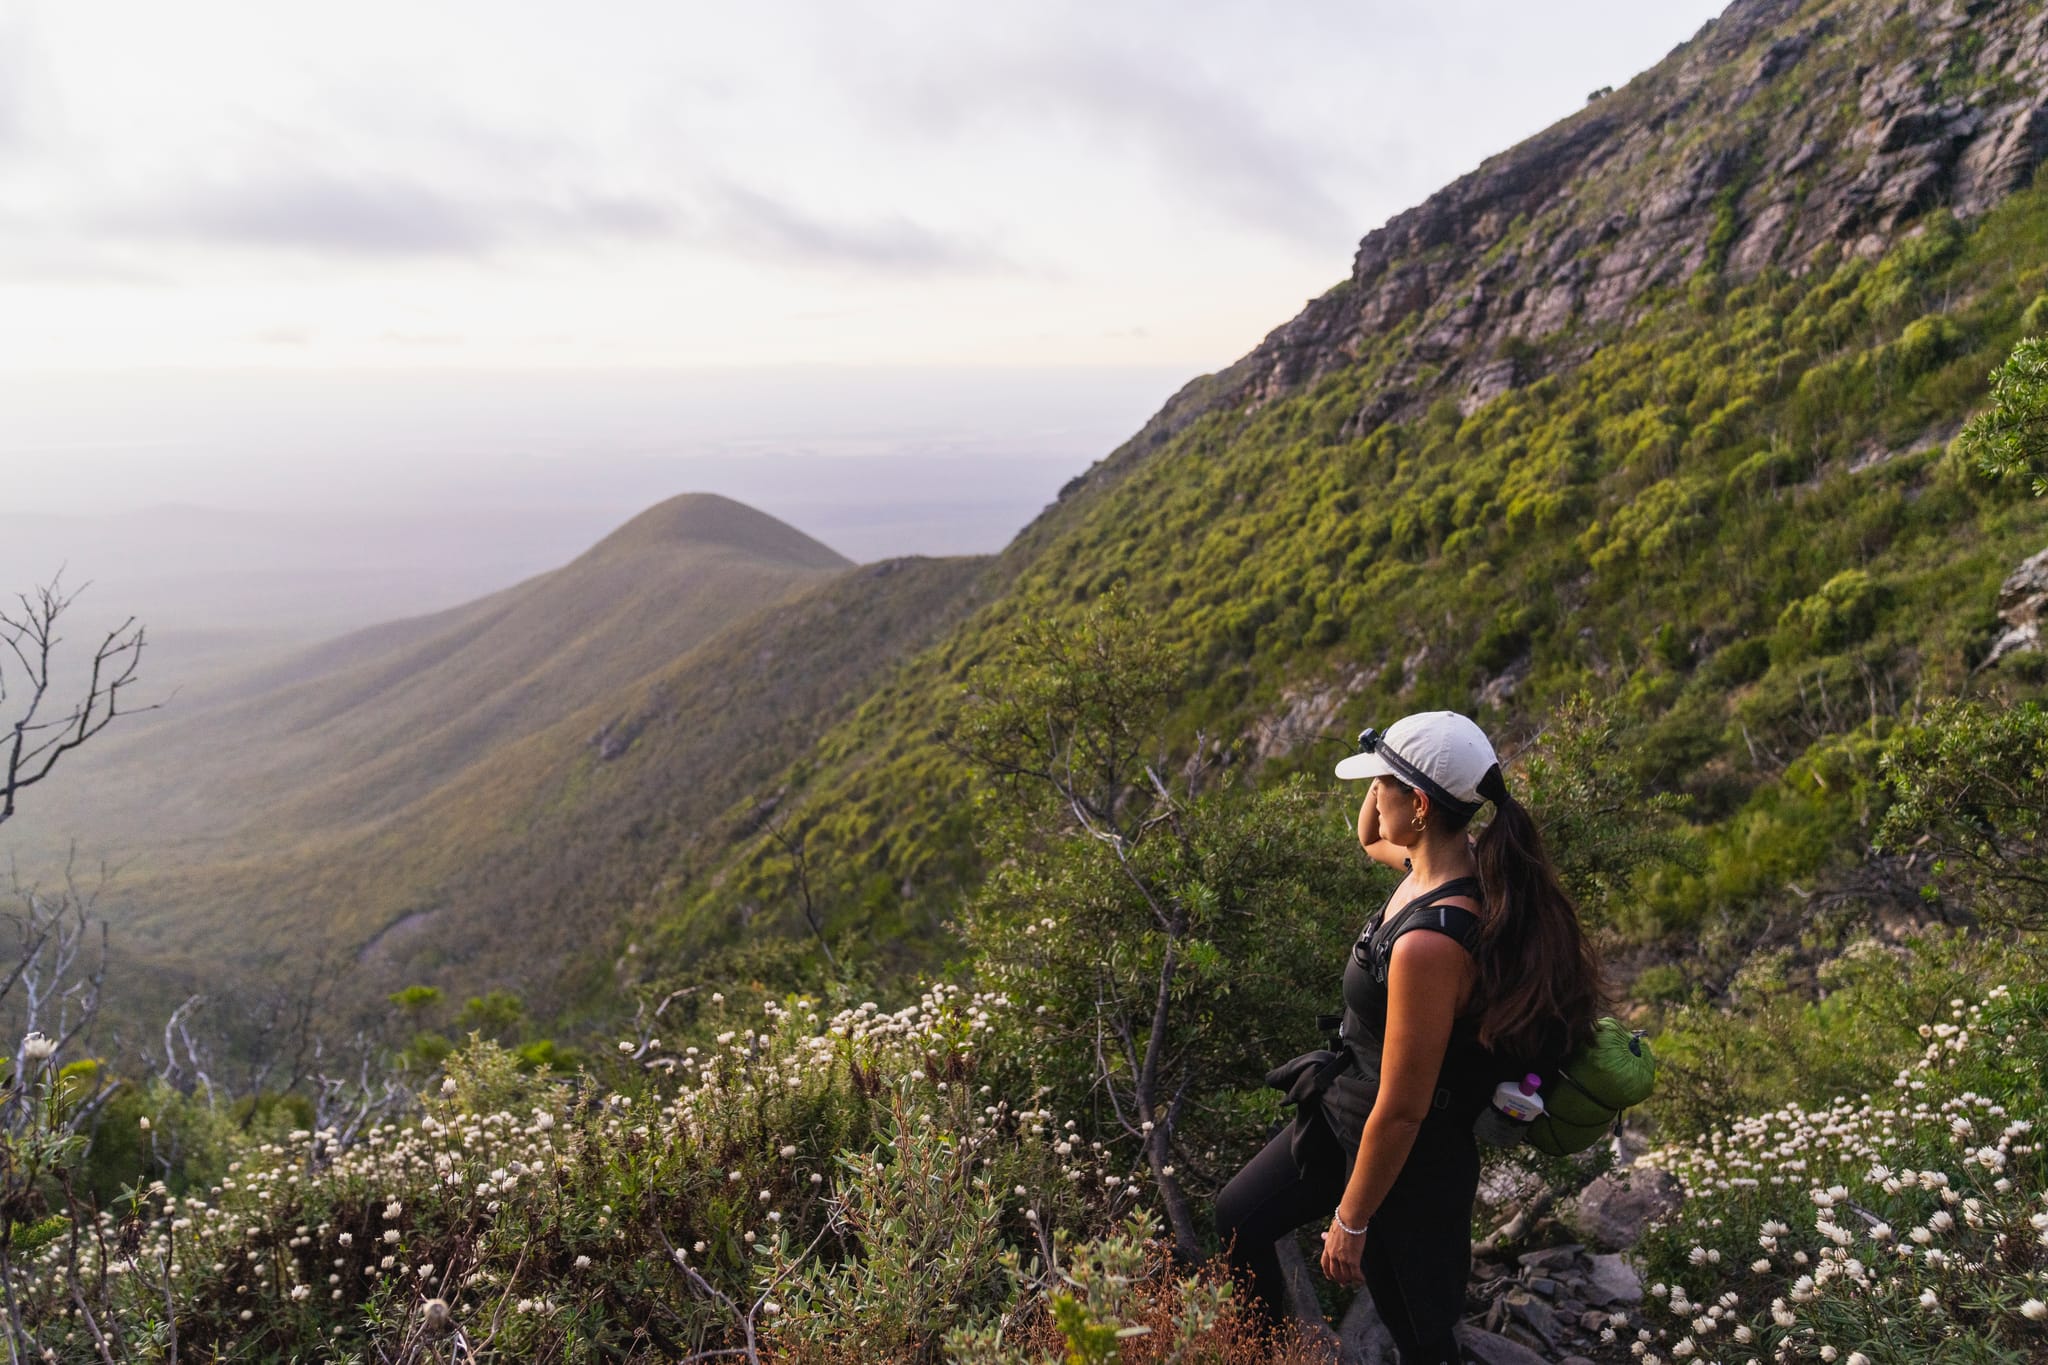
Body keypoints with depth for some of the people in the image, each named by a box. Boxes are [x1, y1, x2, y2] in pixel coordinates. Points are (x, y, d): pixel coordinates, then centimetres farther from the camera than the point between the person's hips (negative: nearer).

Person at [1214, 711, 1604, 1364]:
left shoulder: (1431, 942, -36)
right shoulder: (1457, 859, -10)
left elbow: (1401, 1111, -28)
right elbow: (1370, 839, 15)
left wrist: (1350, 1220, -14)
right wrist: (1391, 766, -6)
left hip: (1409, 1160, -9)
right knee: (1239, 1218, 22)